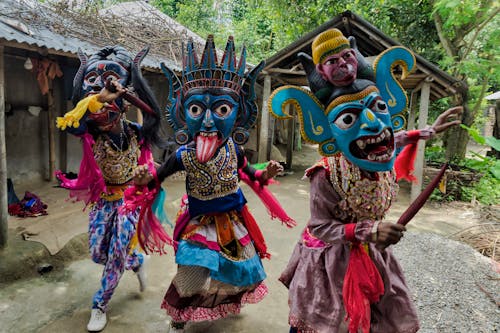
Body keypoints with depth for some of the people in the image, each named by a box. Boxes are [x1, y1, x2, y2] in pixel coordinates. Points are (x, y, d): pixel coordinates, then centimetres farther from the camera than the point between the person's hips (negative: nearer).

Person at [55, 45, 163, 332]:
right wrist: (99, 97, -42)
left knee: (117, 254, -1)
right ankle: (137, 260, 36)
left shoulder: (136, 133, -12)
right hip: (102, 199, 2)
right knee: (98, 253, 8)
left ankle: (100, 306, 19)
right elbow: (70, 124, -30)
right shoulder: (93, 134, -14)